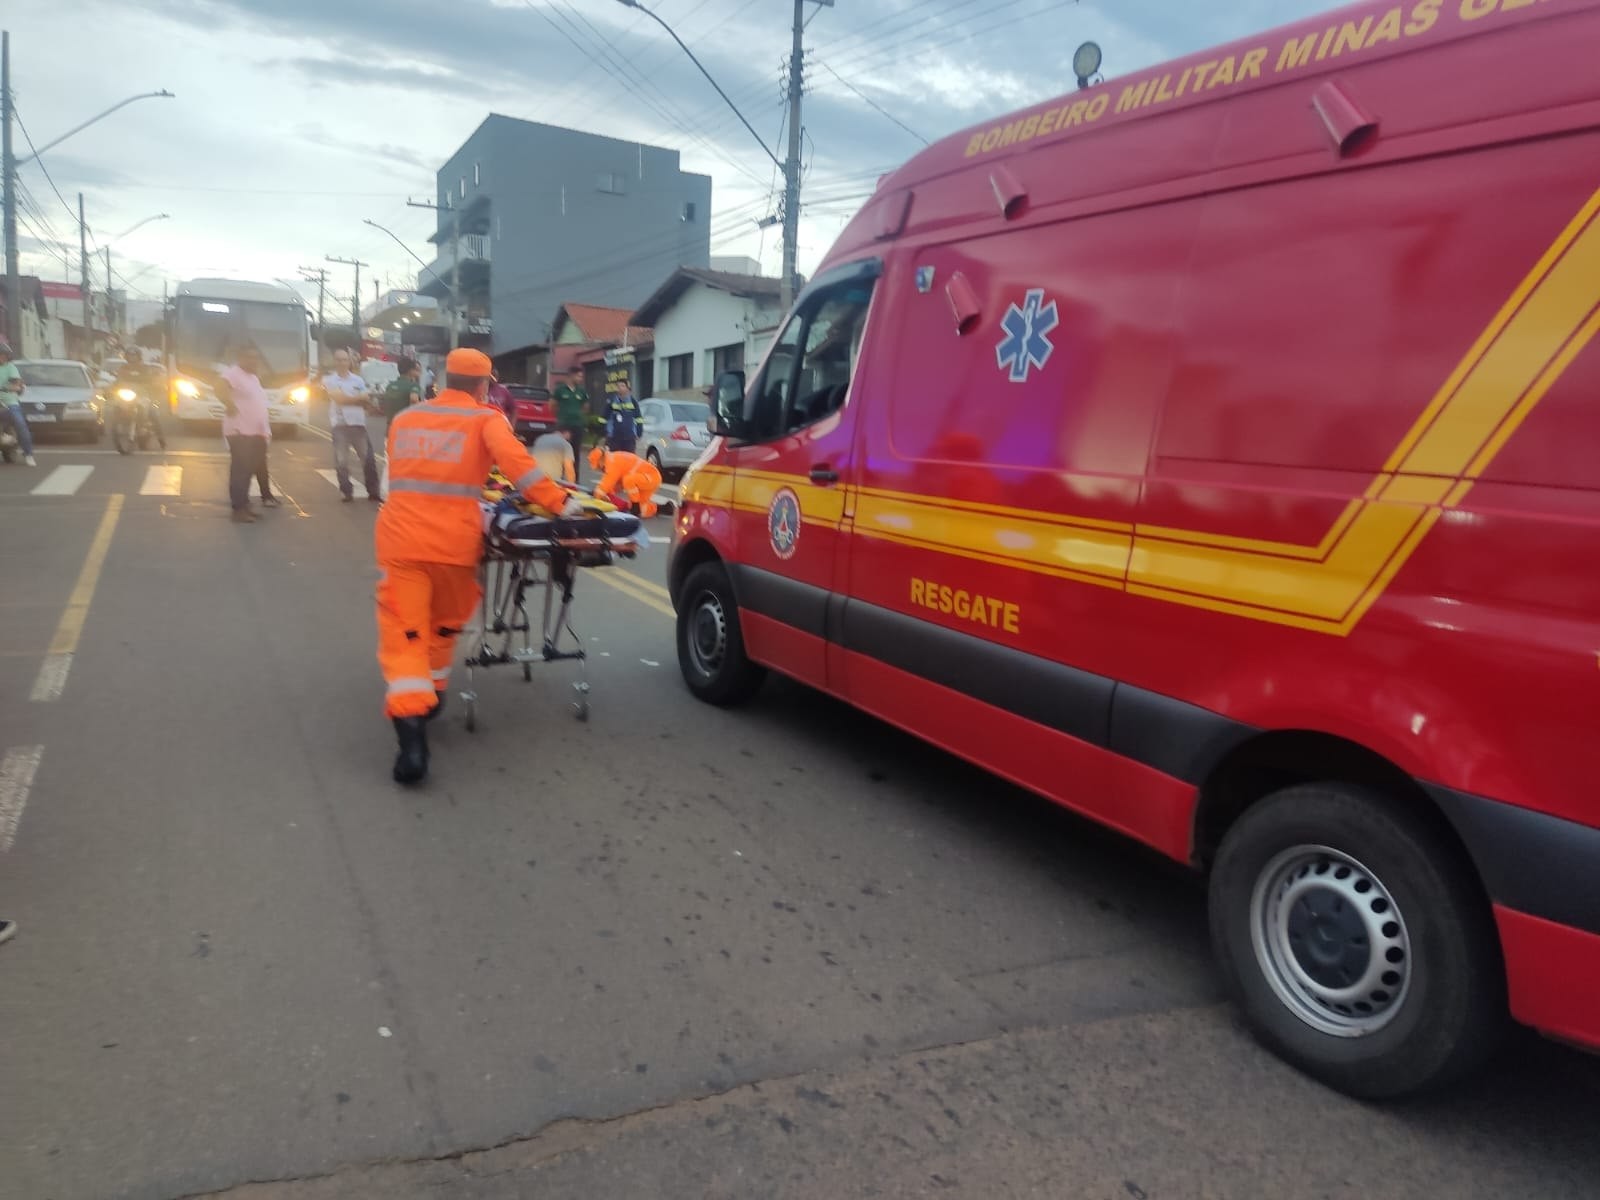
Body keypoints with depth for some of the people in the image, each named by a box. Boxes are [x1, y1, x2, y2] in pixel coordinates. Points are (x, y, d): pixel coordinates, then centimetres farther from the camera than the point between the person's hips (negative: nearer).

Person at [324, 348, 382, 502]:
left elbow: (365, 401, 0)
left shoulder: (358, 380, 11)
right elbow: (338, 398, -13)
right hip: (339, 424, -2)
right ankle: (347, 493, 9)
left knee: (369, 458, 1)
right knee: (341, 461, 0)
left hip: (358, 423, 2)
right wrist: (357, 398, -7)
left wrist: (346, 399, -11)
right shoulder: (329, 380, 3)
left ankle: (373, 492, 9)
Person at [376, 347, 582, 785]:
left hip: (400, 538, 2)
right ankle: (430, 695, 36)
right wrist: (560, 502, -12)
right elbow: (516, 462, -13)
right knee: (445, 625, 23)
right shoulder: (486, 419, 3)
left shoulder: (404, 419, 17)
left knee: (403, 635, -3)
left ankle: (410, 727, -18)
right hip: (453, 542, -2)